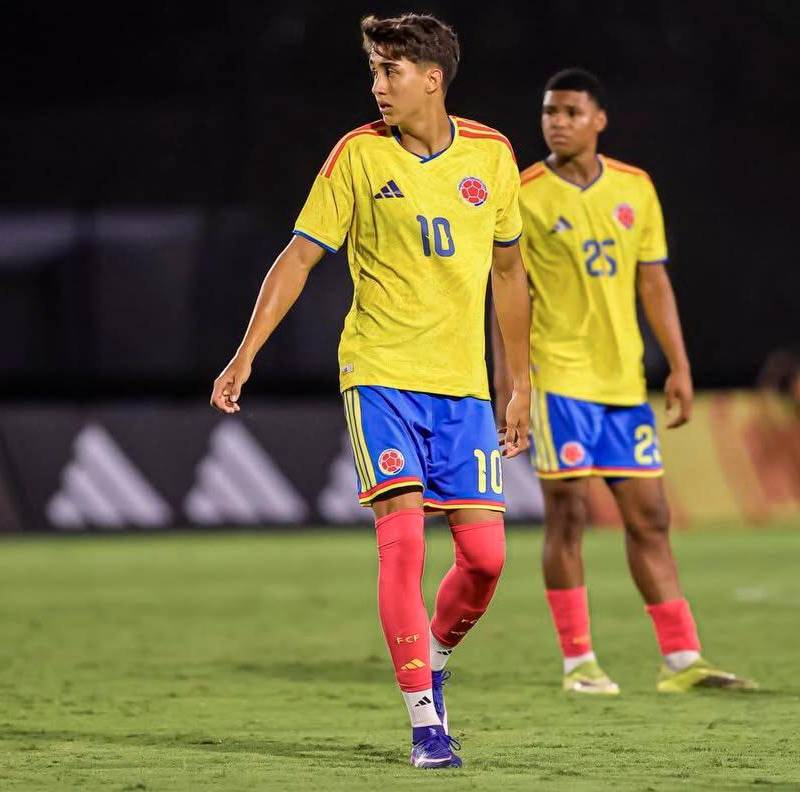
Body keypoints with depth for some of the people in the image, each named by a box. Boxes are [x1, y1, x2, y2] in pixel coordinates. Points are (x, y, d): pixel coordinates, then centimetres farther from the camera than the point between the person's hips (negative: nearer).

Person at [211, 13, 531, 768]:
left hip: (462, 384, 3)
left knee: (485, 555, -3)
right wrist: (245, 355, -9)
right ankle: (424, 722, -9)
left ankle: (433, 660, 27)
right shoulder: (358, 155, -3)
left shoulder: (490, 154, 3)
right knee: (402, 538, -15)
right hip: (381, 373, -3)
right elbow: (299, 256, -1)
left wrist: (520, 381, 15)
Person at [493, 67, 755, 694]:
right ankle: (578, 662, 2)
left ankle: (681, 660, 7)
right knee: (568, 514, -5)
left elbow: (654, 283, 12)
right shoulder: (525, 197, -4)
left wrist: (679, 366, 7)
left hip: (625, 378, 4)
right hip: (558, 374, -4)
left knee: (649, 518, 5)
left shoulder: (635, 189, 8)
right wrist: (507, 378, -10)